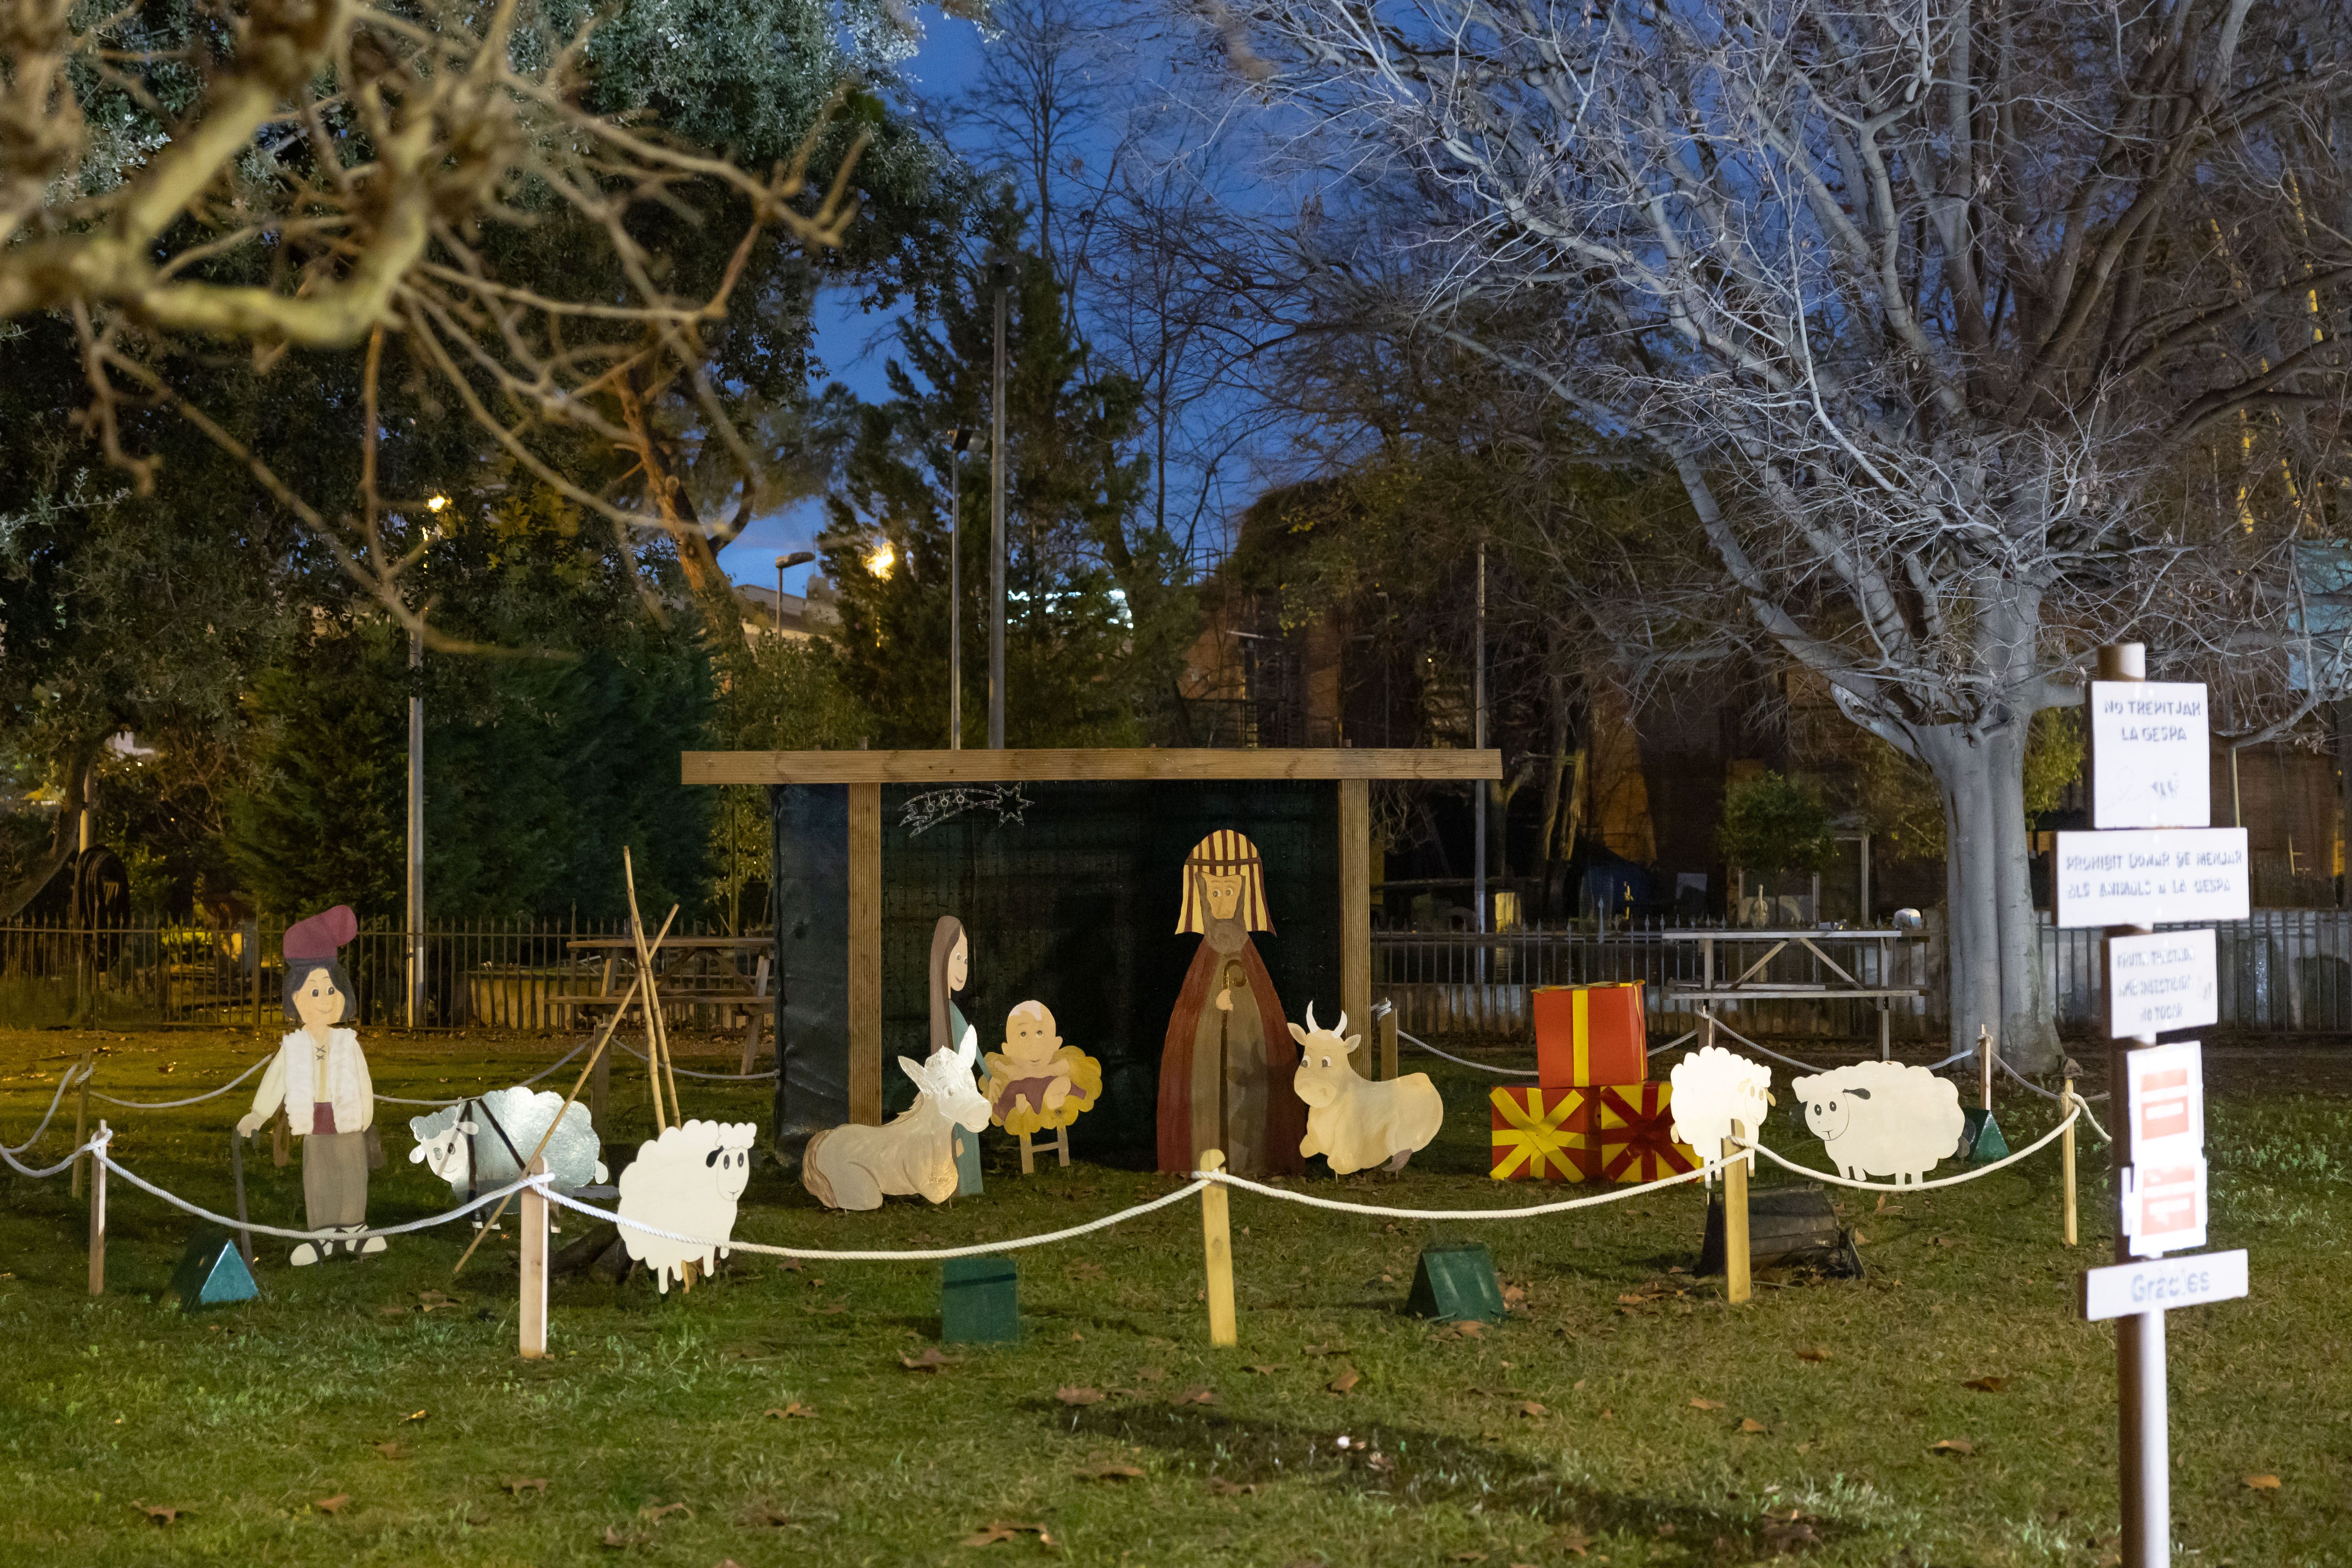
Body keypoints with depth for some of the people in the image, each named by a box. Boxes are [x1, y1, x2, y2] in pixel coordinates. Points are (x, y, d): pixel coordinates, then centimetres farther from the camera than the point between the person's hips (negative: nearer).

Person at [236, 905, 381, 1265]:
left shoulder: (348, 1043, -3)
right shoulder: (293, 1047, -2)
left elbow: (363, 1083, 2)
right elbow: (275, 1081, 4)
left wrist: (367, 1124, 3)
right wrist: (257, 1116, 2)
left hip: (348, 1121, 0)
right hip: (314, 1124, 1)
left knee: (352, 1176, 3)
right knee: (317, 1179, 5)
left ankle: (353, 1231, 15)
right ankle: (323, 1236, 13)